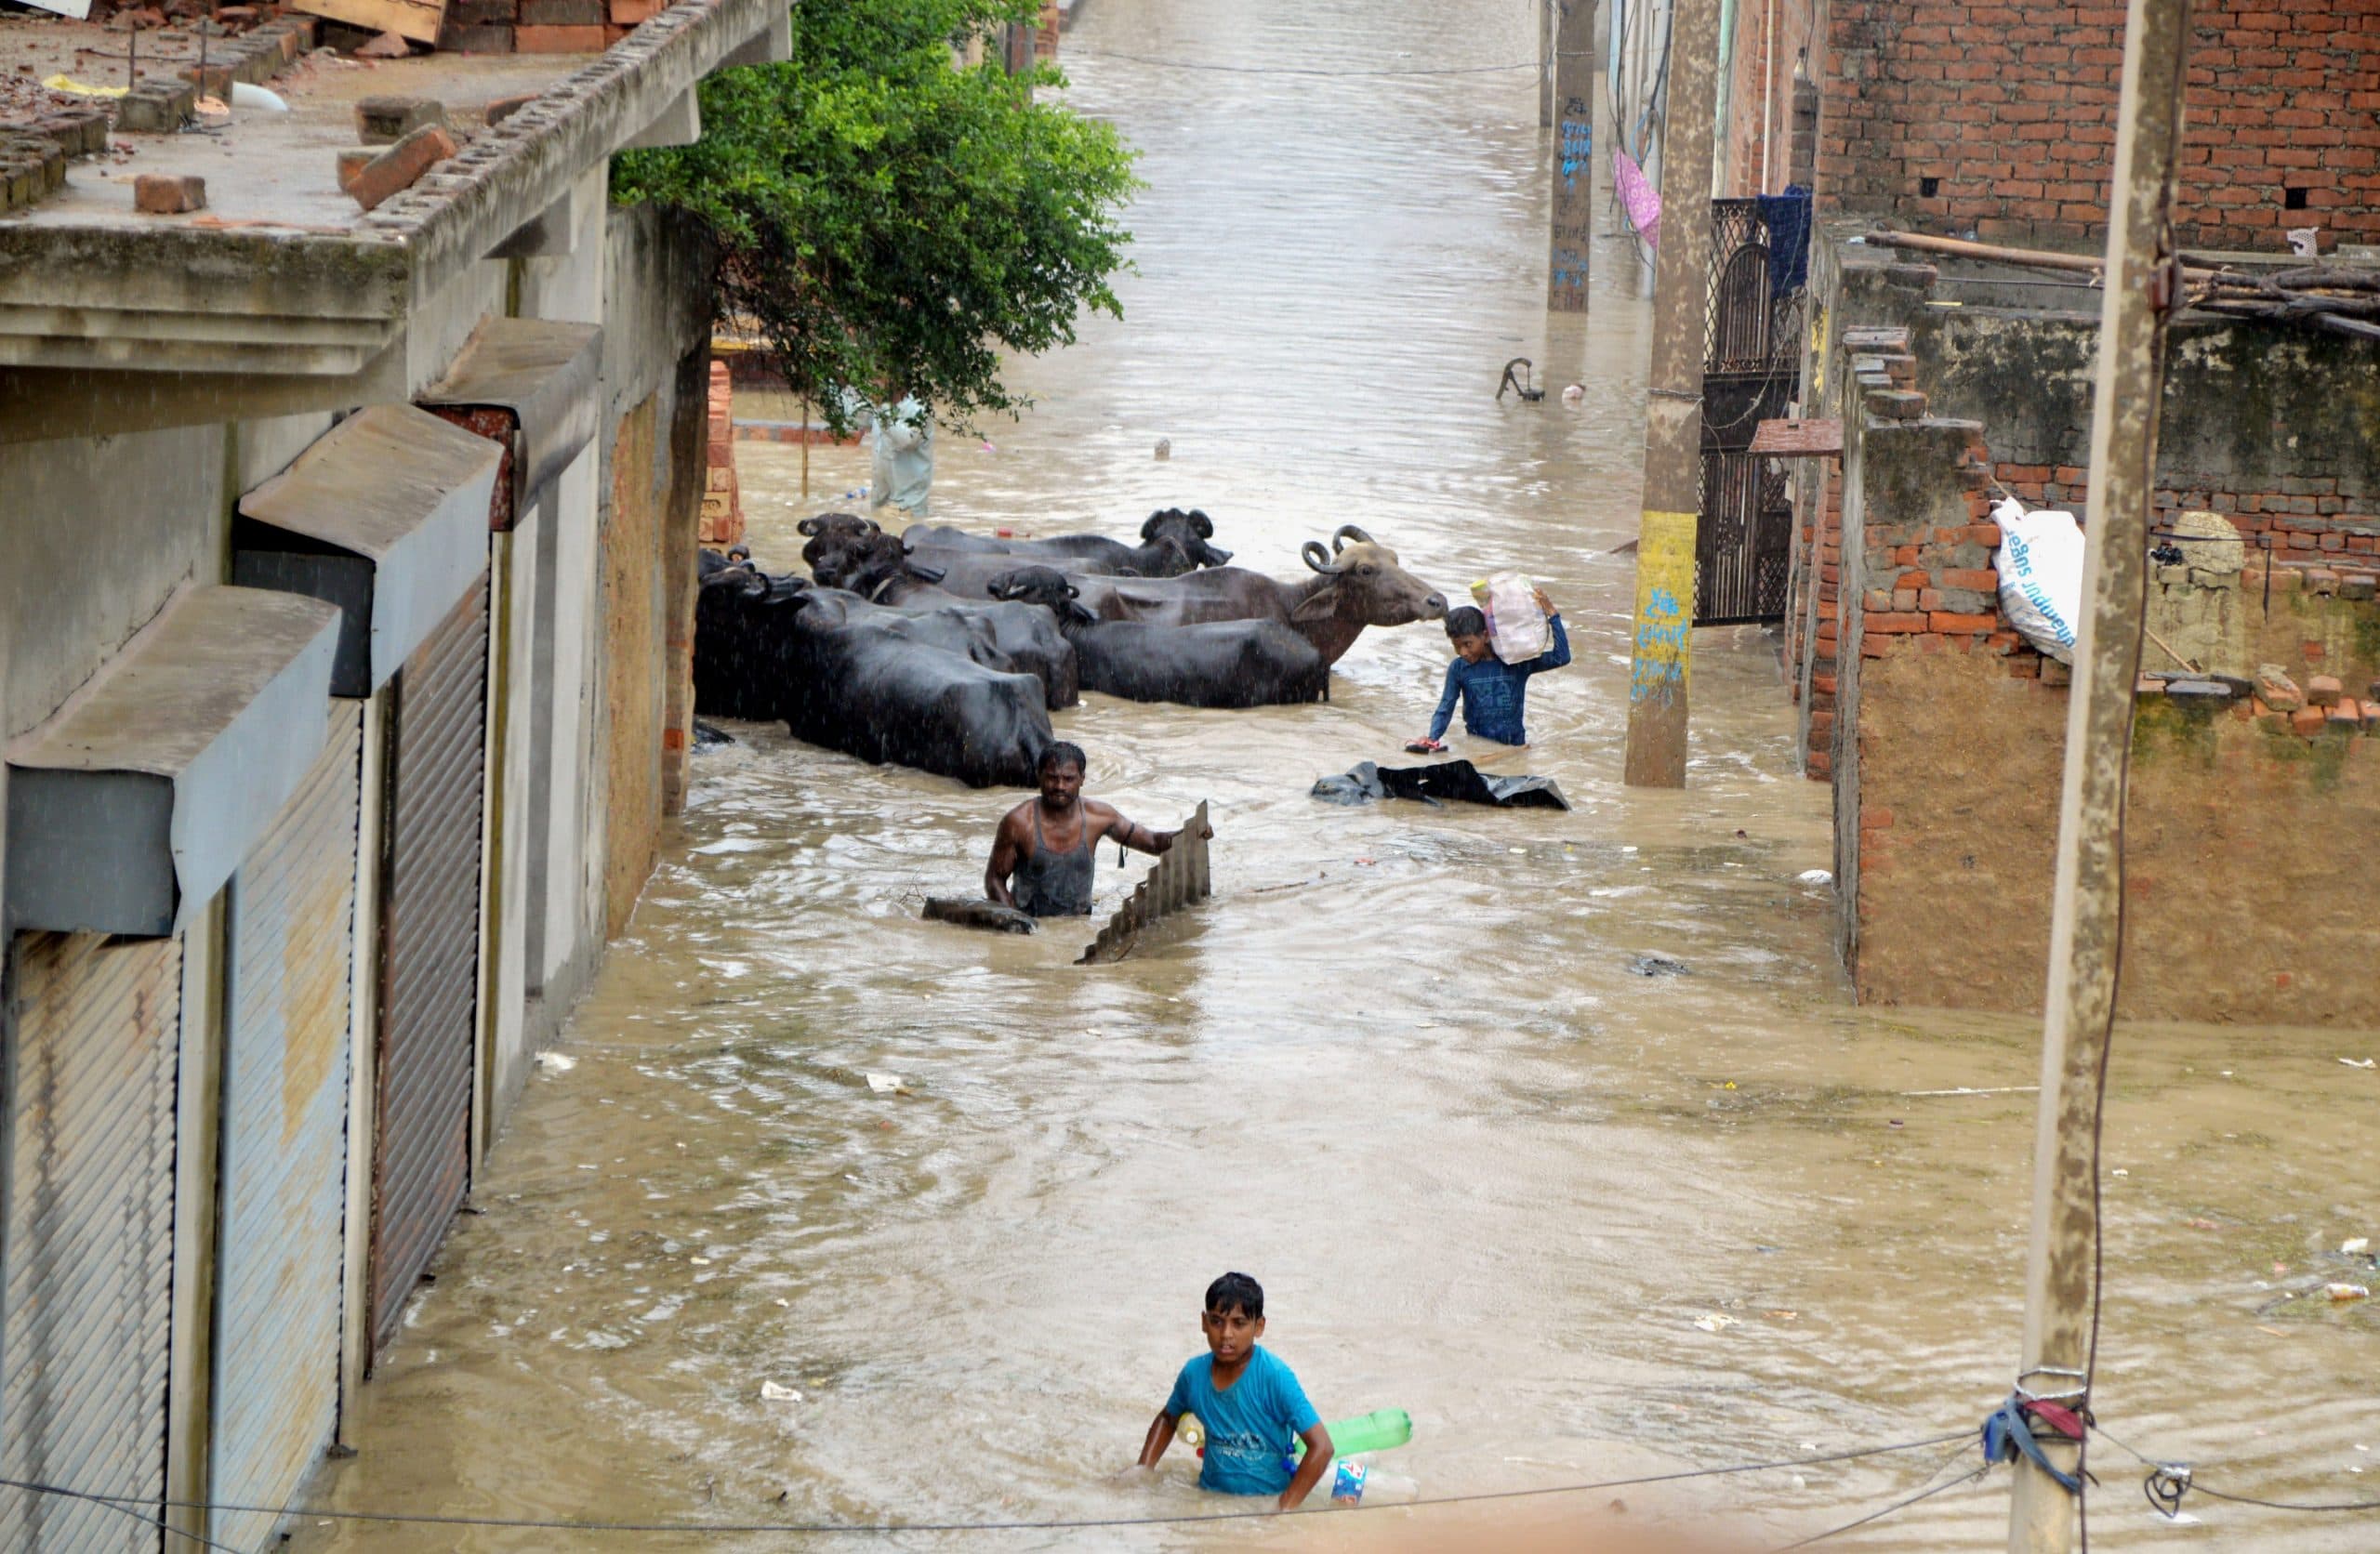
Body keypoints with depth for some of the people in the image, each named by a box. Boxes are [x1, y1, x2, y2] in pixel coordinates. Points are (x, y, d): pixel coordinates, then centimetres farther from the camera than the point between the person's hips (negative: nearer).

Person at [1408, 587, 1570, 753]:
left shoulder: (1517, 663, -3)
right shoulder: (1458, 669, 2)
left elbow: (1561, 657, -5)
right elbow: (1445, 709, 2)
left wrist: (1552, 614, -10)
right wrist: (1432, 737, -17)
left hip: (1514, 746, -1)